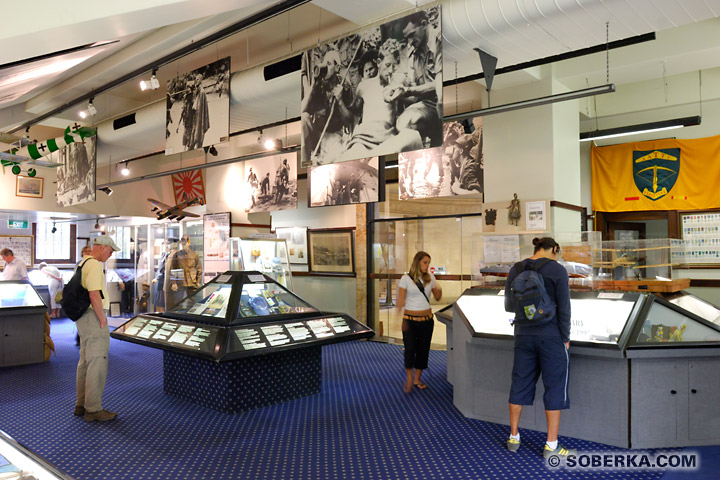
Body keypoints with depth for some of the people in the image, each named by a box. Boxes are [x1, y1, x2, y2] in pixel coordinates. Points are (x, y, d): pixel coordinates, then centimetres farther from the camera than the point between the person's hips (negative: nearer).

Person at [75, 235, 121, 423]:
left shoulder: (83, 263, 17)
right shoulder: (94, 265, -16)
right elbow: (95, 295, -23)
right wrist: (103, 320, -16)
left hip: (83, 317, 11)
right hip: (93, 316, -11)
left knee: (85, 361, 16)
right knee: (97, 363, -6)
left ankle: (81, 404, 25)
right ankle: (93, 409, -1)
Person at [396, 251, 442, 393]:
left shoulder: (430, 277, 5)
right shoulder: (406, 279, -6)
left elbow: (437, 297, 12)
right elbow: (401, 300, -7)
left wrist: (439, 290, -11)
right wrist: (400, 320, -16)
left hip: (426, 319, 4)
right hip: (410, 319, -4)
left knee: (423, 350, 8)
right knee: (410, 349, -8)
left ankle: (417, 379, 25)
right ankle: (409, 379, 15)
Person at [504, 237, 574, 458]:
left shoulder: (515, 269, 4)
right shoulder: (557, 270, -10)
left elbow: (509, 305, 9)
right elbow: (564, 309, -12)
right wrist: (566, 339, -3)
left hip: (524, 335, 5)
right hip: (551, 337, -4)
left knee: (520, 384, 14)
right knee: (555, 388, 6)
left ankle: (514, 438, 23)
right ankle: (551, 447, 12)